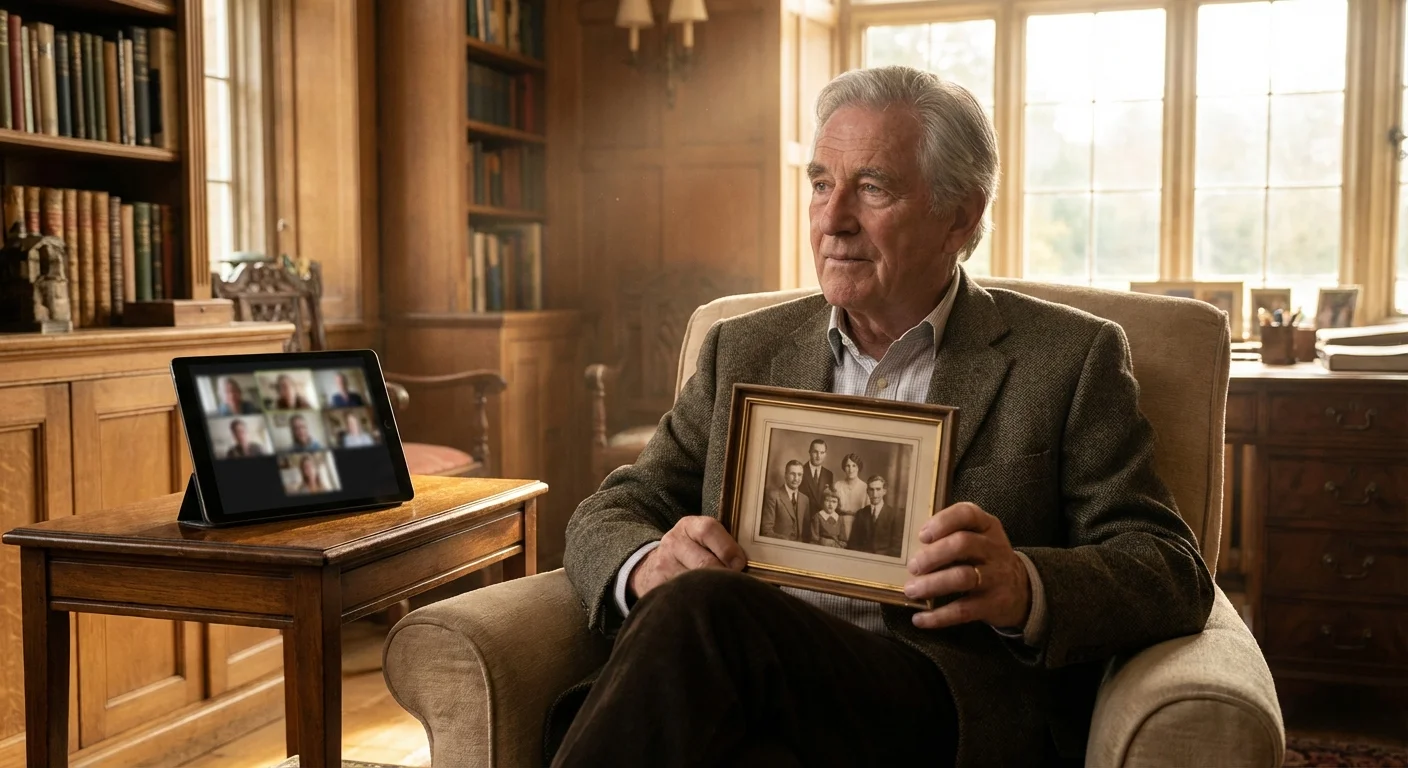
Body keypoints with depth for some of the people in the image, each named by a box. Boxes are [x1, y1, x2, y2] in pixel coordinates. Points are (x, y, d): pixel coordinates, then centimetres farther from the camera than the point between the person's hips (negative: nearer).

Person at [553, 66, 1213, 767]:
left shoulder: (1070, 359, 10)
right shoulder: (742, 350, 19)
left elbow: (1173, 572, 4)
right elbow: (609, 515, 17)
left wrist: (1024, 588, -18)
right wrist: (647, 567, -9)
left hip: (951, 706, -2)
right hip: (754, 690, 3)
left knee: (702, 609, -31)